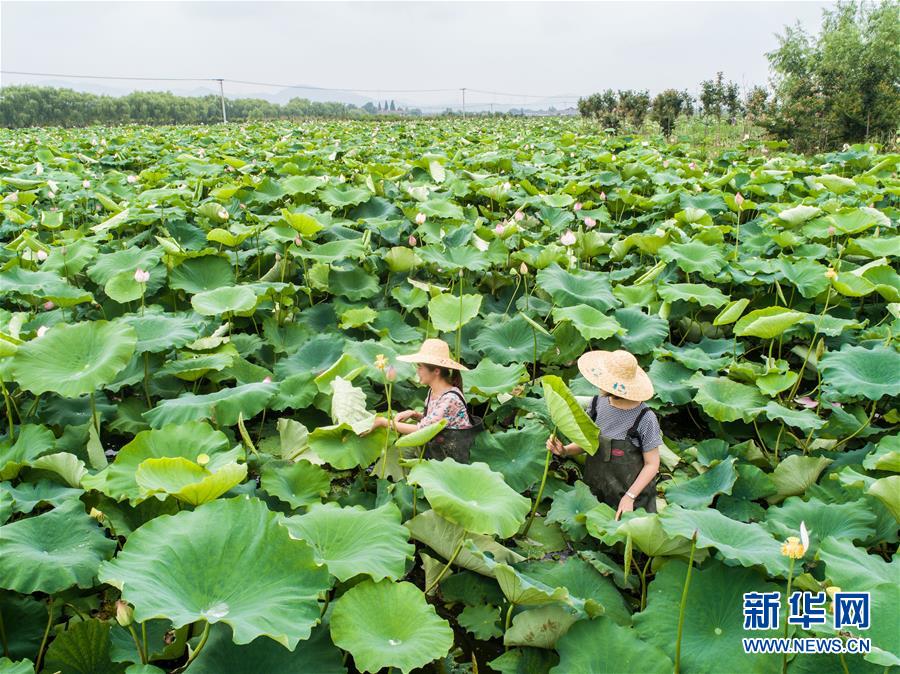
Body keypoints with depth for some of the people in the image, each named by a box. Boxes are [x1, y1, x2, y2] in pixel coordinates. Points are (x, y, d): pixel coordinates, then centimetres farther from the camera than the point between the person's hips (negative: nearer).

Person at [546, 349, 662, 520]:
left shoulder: (645, 418, -22)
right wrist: (565, 450, -12)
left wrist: (629, 497, -20)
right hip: (596, 491, 4)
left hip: (633, 495, -4)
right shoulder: (597, 403, -8)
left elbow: (652, 464, -13)